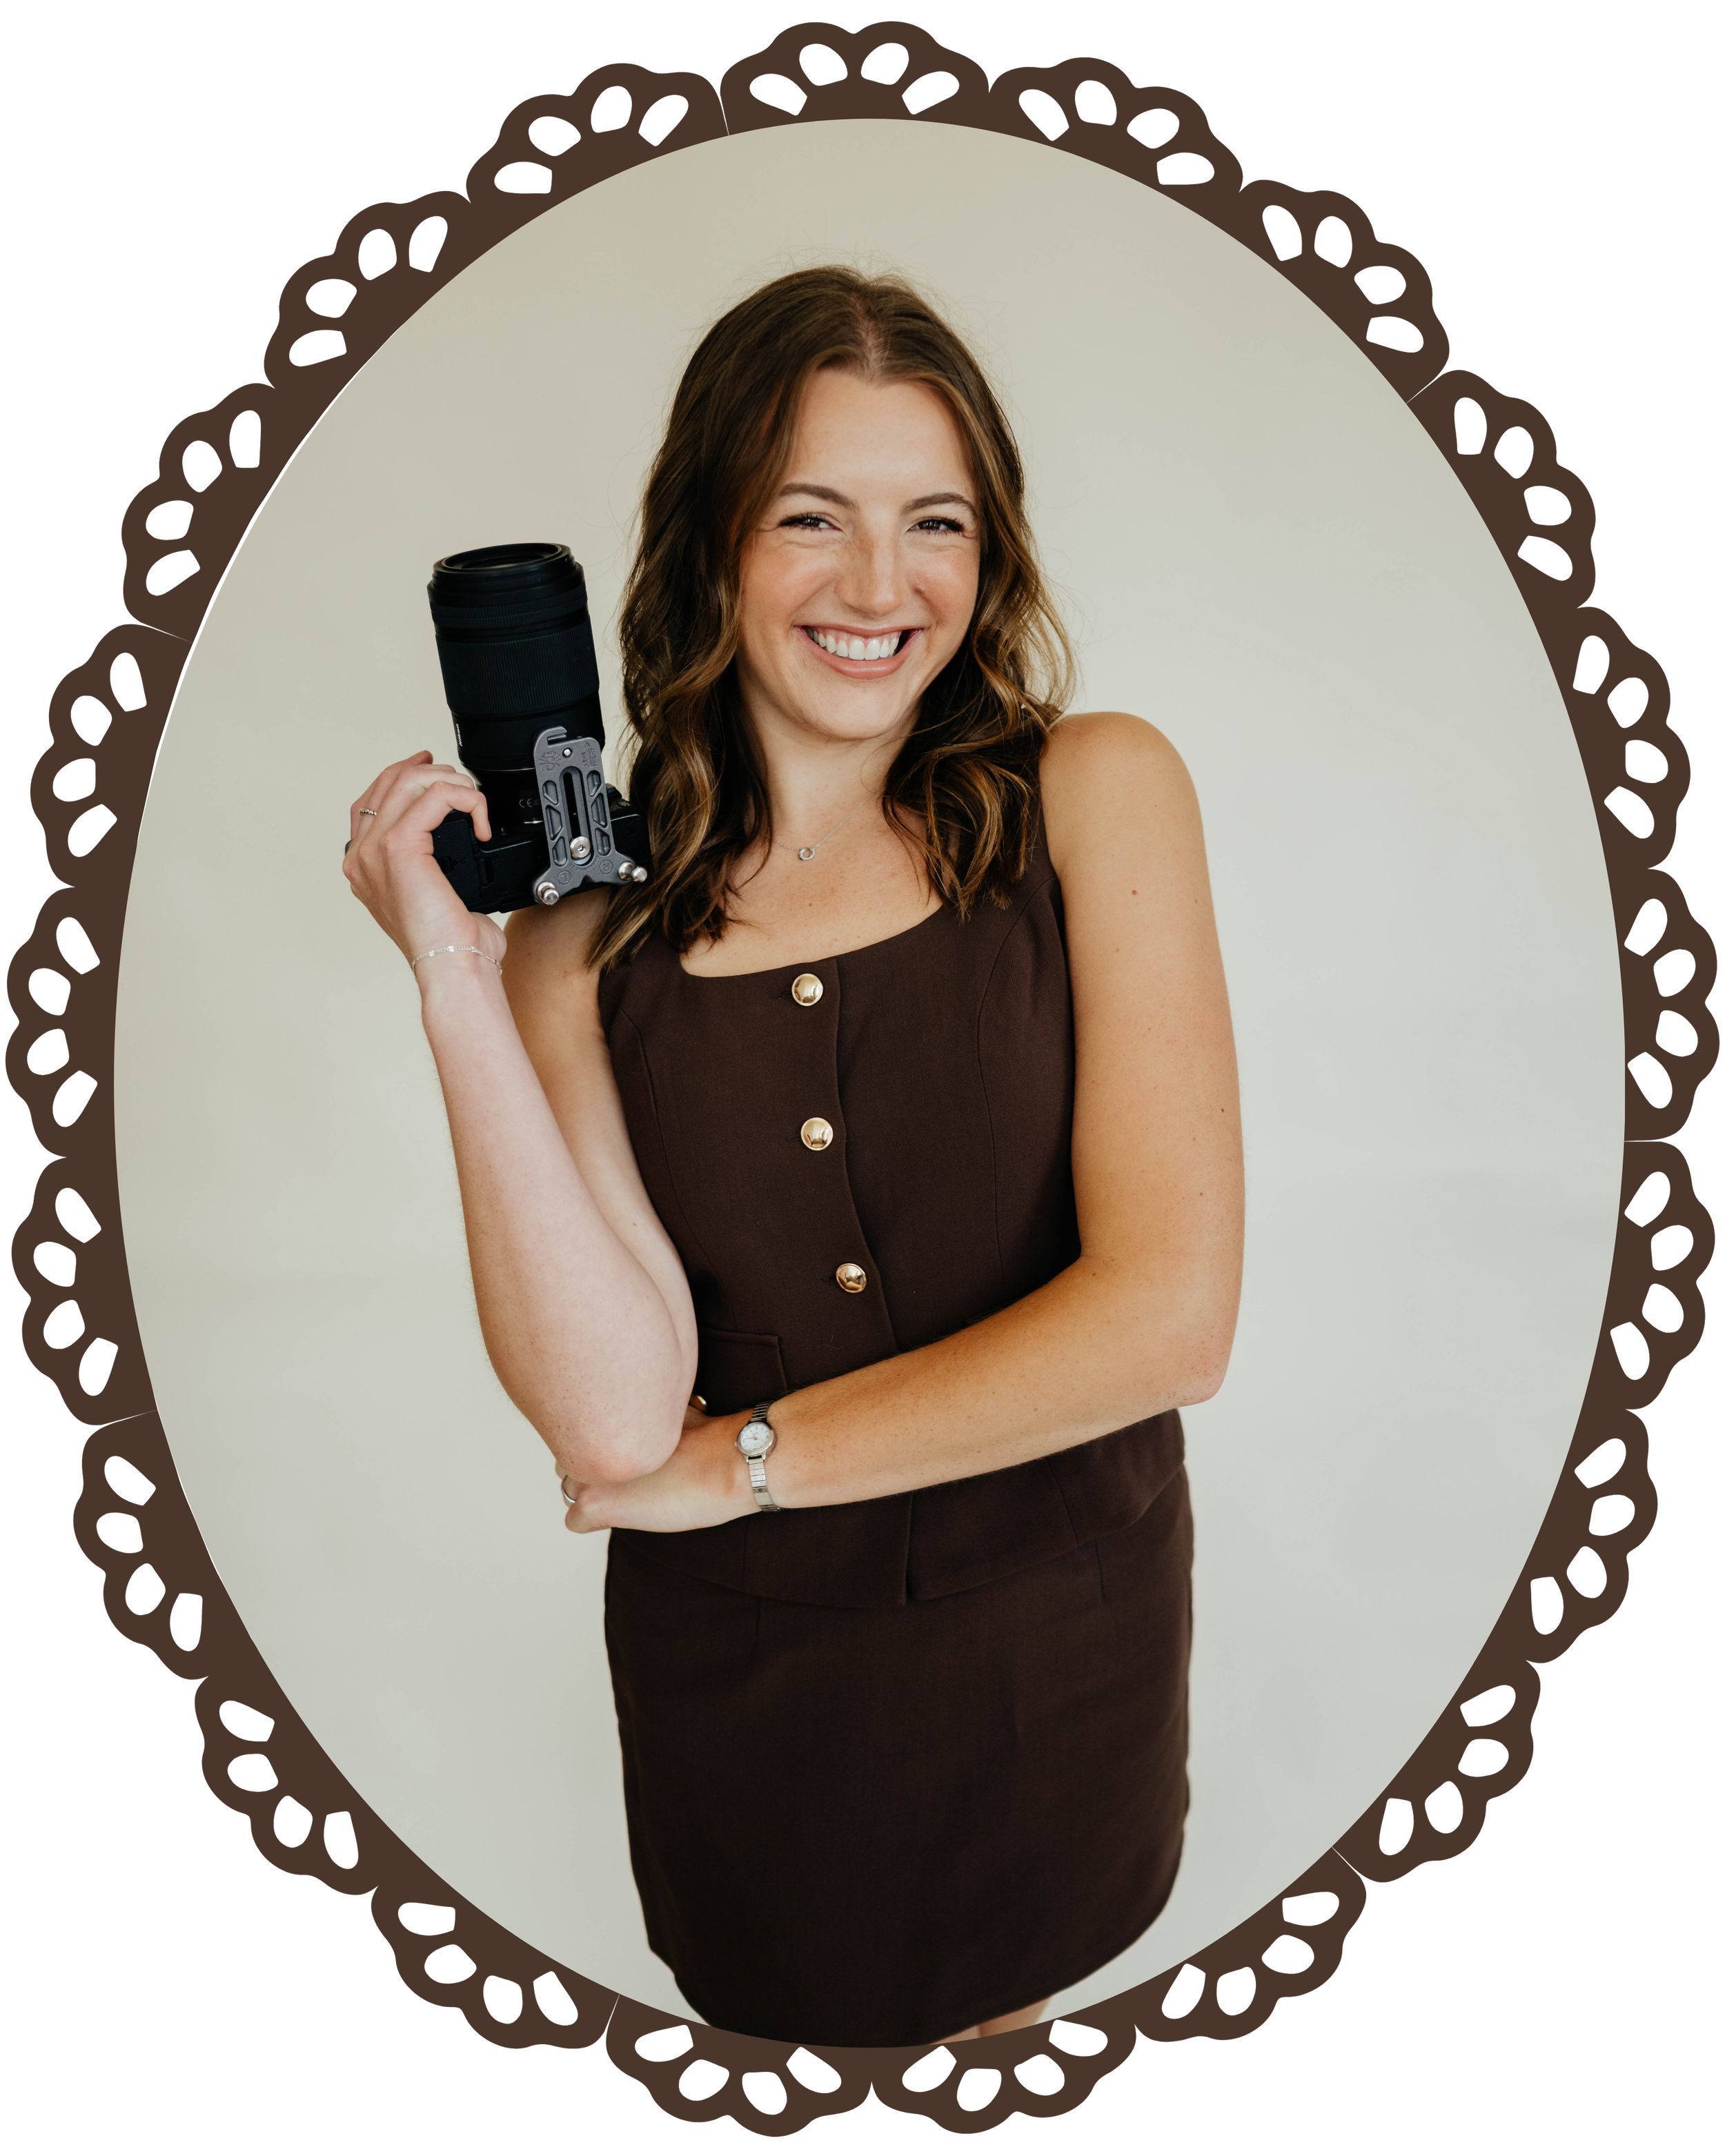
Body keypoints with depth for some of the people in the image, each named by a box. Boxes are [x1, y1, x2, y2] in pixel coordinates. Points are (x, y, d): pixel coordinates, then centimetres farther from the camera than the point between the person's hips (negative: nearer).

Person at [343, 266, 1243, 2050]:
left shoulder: (1097, 794, -10)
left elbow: (1169, 1317, -18)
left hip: (1058, 1650, 0)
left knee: (983, 2026, 24)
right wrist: (457, 990, -21)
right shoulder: (582, 911, -6)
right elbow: (615, 1418, -19)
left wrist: (748, 1458, -11)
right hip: (739, 1683, 1)